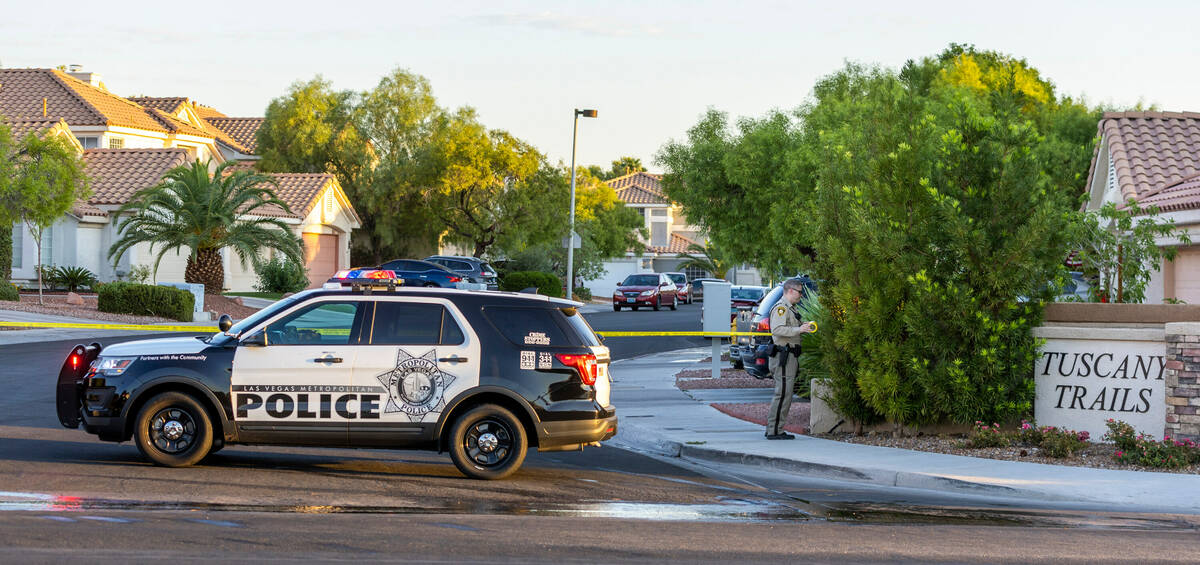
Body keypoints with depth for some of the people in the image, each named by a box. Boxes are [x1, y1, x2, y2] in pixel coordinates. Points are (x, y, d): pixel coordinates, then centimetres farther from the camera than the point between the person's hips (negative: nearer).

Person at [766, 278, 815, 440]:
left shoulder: (790, 308, 21)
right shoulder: (781, 307, -13)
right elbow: (777, 329, -25)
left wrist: (802, 326, 10)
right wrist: (799, 329, -25)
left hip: (790, 356, 11)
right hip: (783, 356, -11)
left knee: (784, 393, 13)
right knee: (783, 393, -11)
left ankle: (772, 429, 17)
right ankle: (774, 431, -10)